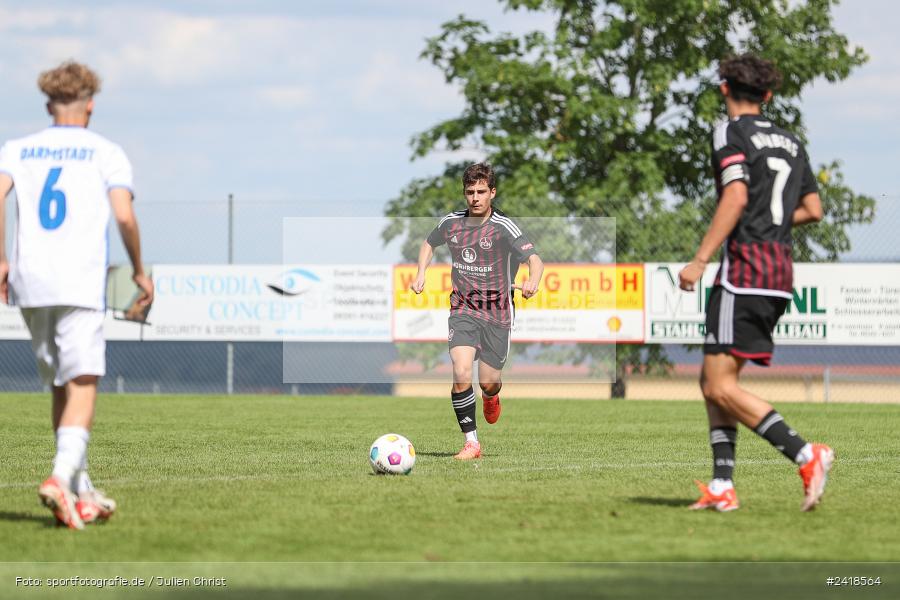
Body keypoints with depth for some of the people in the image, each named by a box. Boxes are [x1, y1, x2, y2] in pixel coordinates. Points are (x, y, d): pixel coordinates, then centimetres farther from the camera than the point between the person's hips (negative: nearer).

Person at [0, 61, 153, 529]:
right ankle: (61, 476, -30)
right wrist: (139, 271, 5)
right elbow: (124, 215, -7)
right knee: (82, 388, -8)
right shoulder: (105, 153, 4)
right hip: (81, 282, -4)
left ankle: (82, 493, 19)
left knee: (61, 388, 15)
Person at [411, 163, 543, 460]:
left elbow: (535, 259, -22)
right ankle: (471, 442, -9)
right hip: (463, 310, 2)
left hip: (497, 313, -2)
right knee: (462, 374, -20)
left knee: (488, 383, 3)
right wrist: (421, 274, 7)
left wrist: (533, 281, -43)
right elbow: (429, 243, 23)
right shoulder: (451, 223, 1)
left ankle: (491, 398, 44)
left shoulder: (503, 227, -13)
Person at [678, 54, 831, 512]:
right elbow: (813, 210, 17)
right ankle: (722, 487, 3)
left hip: (744, 264, -8)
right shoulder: (790, 142, 18)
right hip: (781, 267, 8)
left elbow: (736, 198, -16)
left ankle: (806, 455, -21)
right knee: (712, 381, 12)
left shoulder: (731, 133, -4)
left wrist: (700, 260, -16)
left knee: (721, 387, -10)